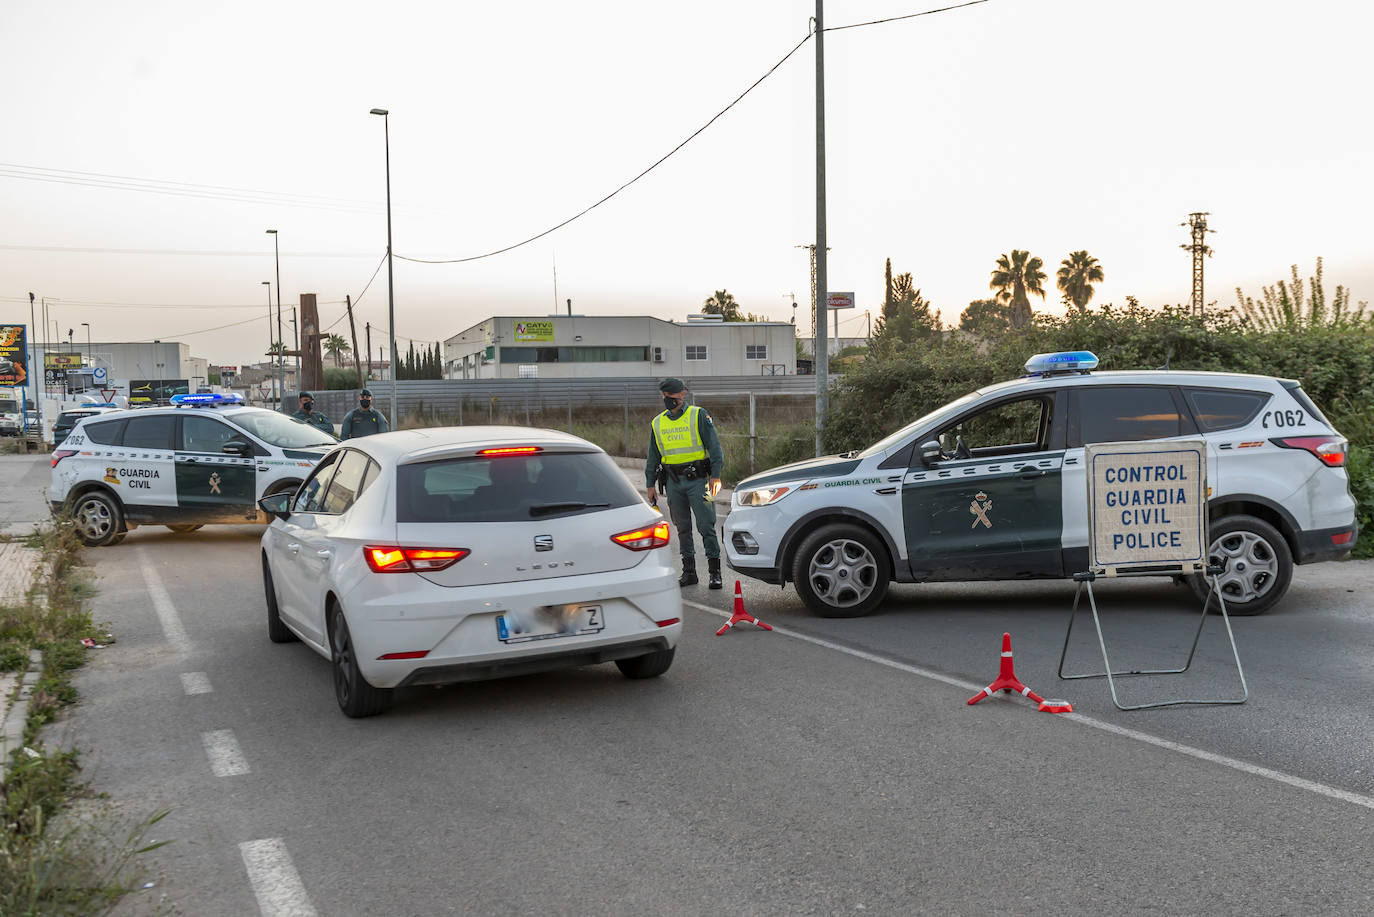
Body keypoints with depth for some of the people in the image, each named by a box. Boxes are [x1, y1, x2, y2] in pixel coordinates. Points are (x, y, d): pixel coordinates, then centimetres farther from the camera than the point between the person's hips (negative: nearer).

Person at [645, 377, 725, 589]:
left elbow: (714, 446, -5)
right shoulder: (658, 423, 13)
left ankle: (715, 572, 0)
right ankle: (689, 572, 16)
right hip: (674, 482, 5)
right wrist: (650, 484, 14)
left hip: (698, 480, -4)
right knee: (683, 528, 9)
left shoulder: (698, 416, -2)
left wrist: (716, 476, -12)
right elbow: (653, 456, 19)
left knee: (706, 526, -6)